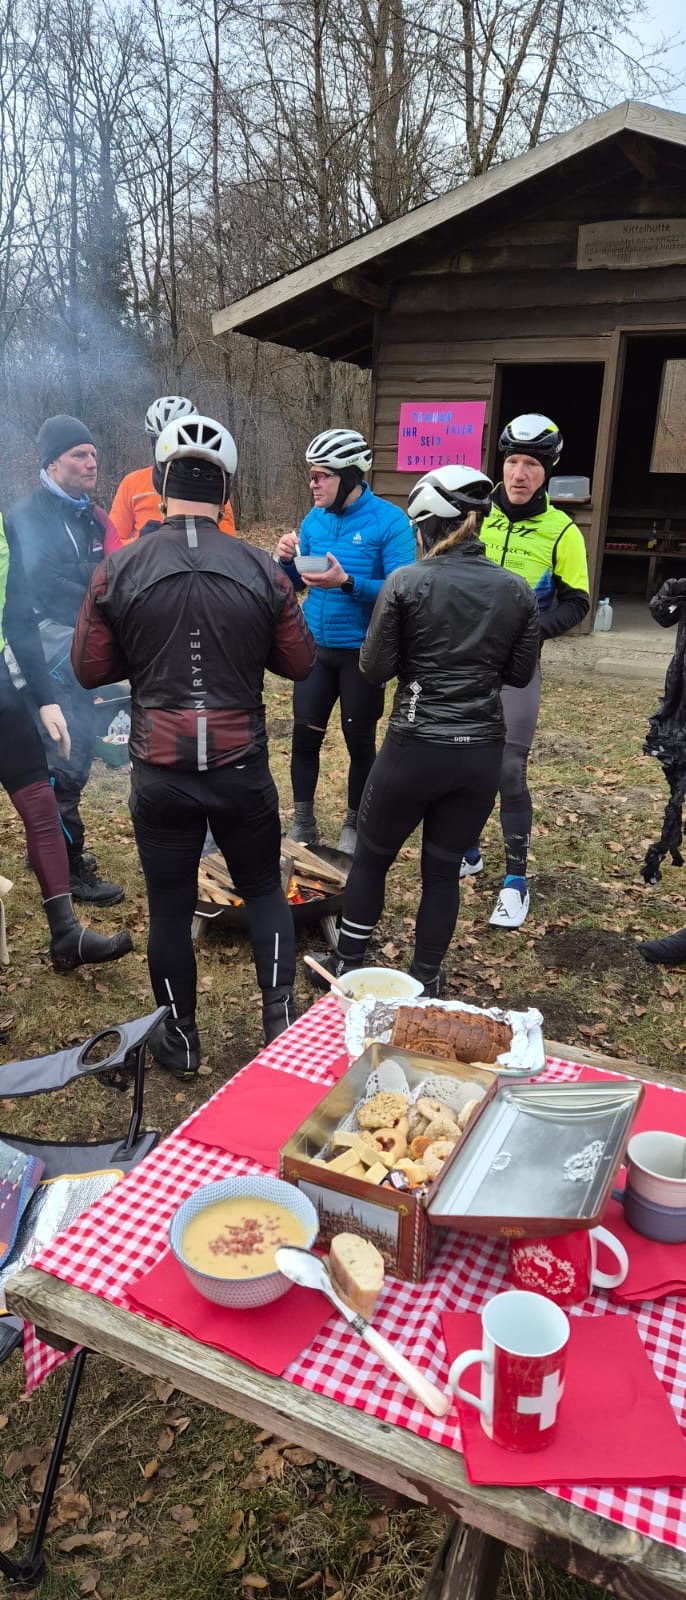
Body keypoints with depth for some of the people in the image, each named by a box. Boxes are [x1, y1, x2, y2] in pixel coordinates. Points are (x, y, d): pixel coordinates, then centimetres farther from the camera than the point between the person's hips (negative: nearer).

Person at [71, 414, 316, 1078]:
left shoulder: (117, 571, -8)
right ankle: (280, 1019, 20)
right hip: (243, 768, 1)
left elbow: (90, 668, 0)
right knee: (264, 890, 21)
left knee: (170, 908, 14)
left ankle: (179, 1041, 30)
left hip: (159, 773, 0)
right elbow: (298, 662, 2)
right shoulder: (262, 570, -7)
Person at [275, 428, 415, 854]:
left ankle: (355, 825, 25)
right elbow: (297, 584, 10)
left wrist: (347, 582, -31)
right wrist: (287, 560, -11)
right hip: (316, 646, 5)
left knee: (360, 741, 8)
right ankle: (303, 823, 22)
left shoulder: (390, 520, -13)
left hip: (363, 652, -4)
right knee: (305, 735, 7)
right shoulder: (314, 518, 4)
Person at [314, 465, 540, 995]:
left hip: (414, 747, -3)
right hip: (483, 751, 3)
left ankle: (347, 967, 29)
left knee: (371, 858, 16)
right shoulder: (517, 591, 1)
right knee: (444, 868, 15)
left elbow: (374, 668, -6)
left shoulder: (406, 582, -9)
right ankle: (426, 980, 27)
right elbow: (520, 673, 8)